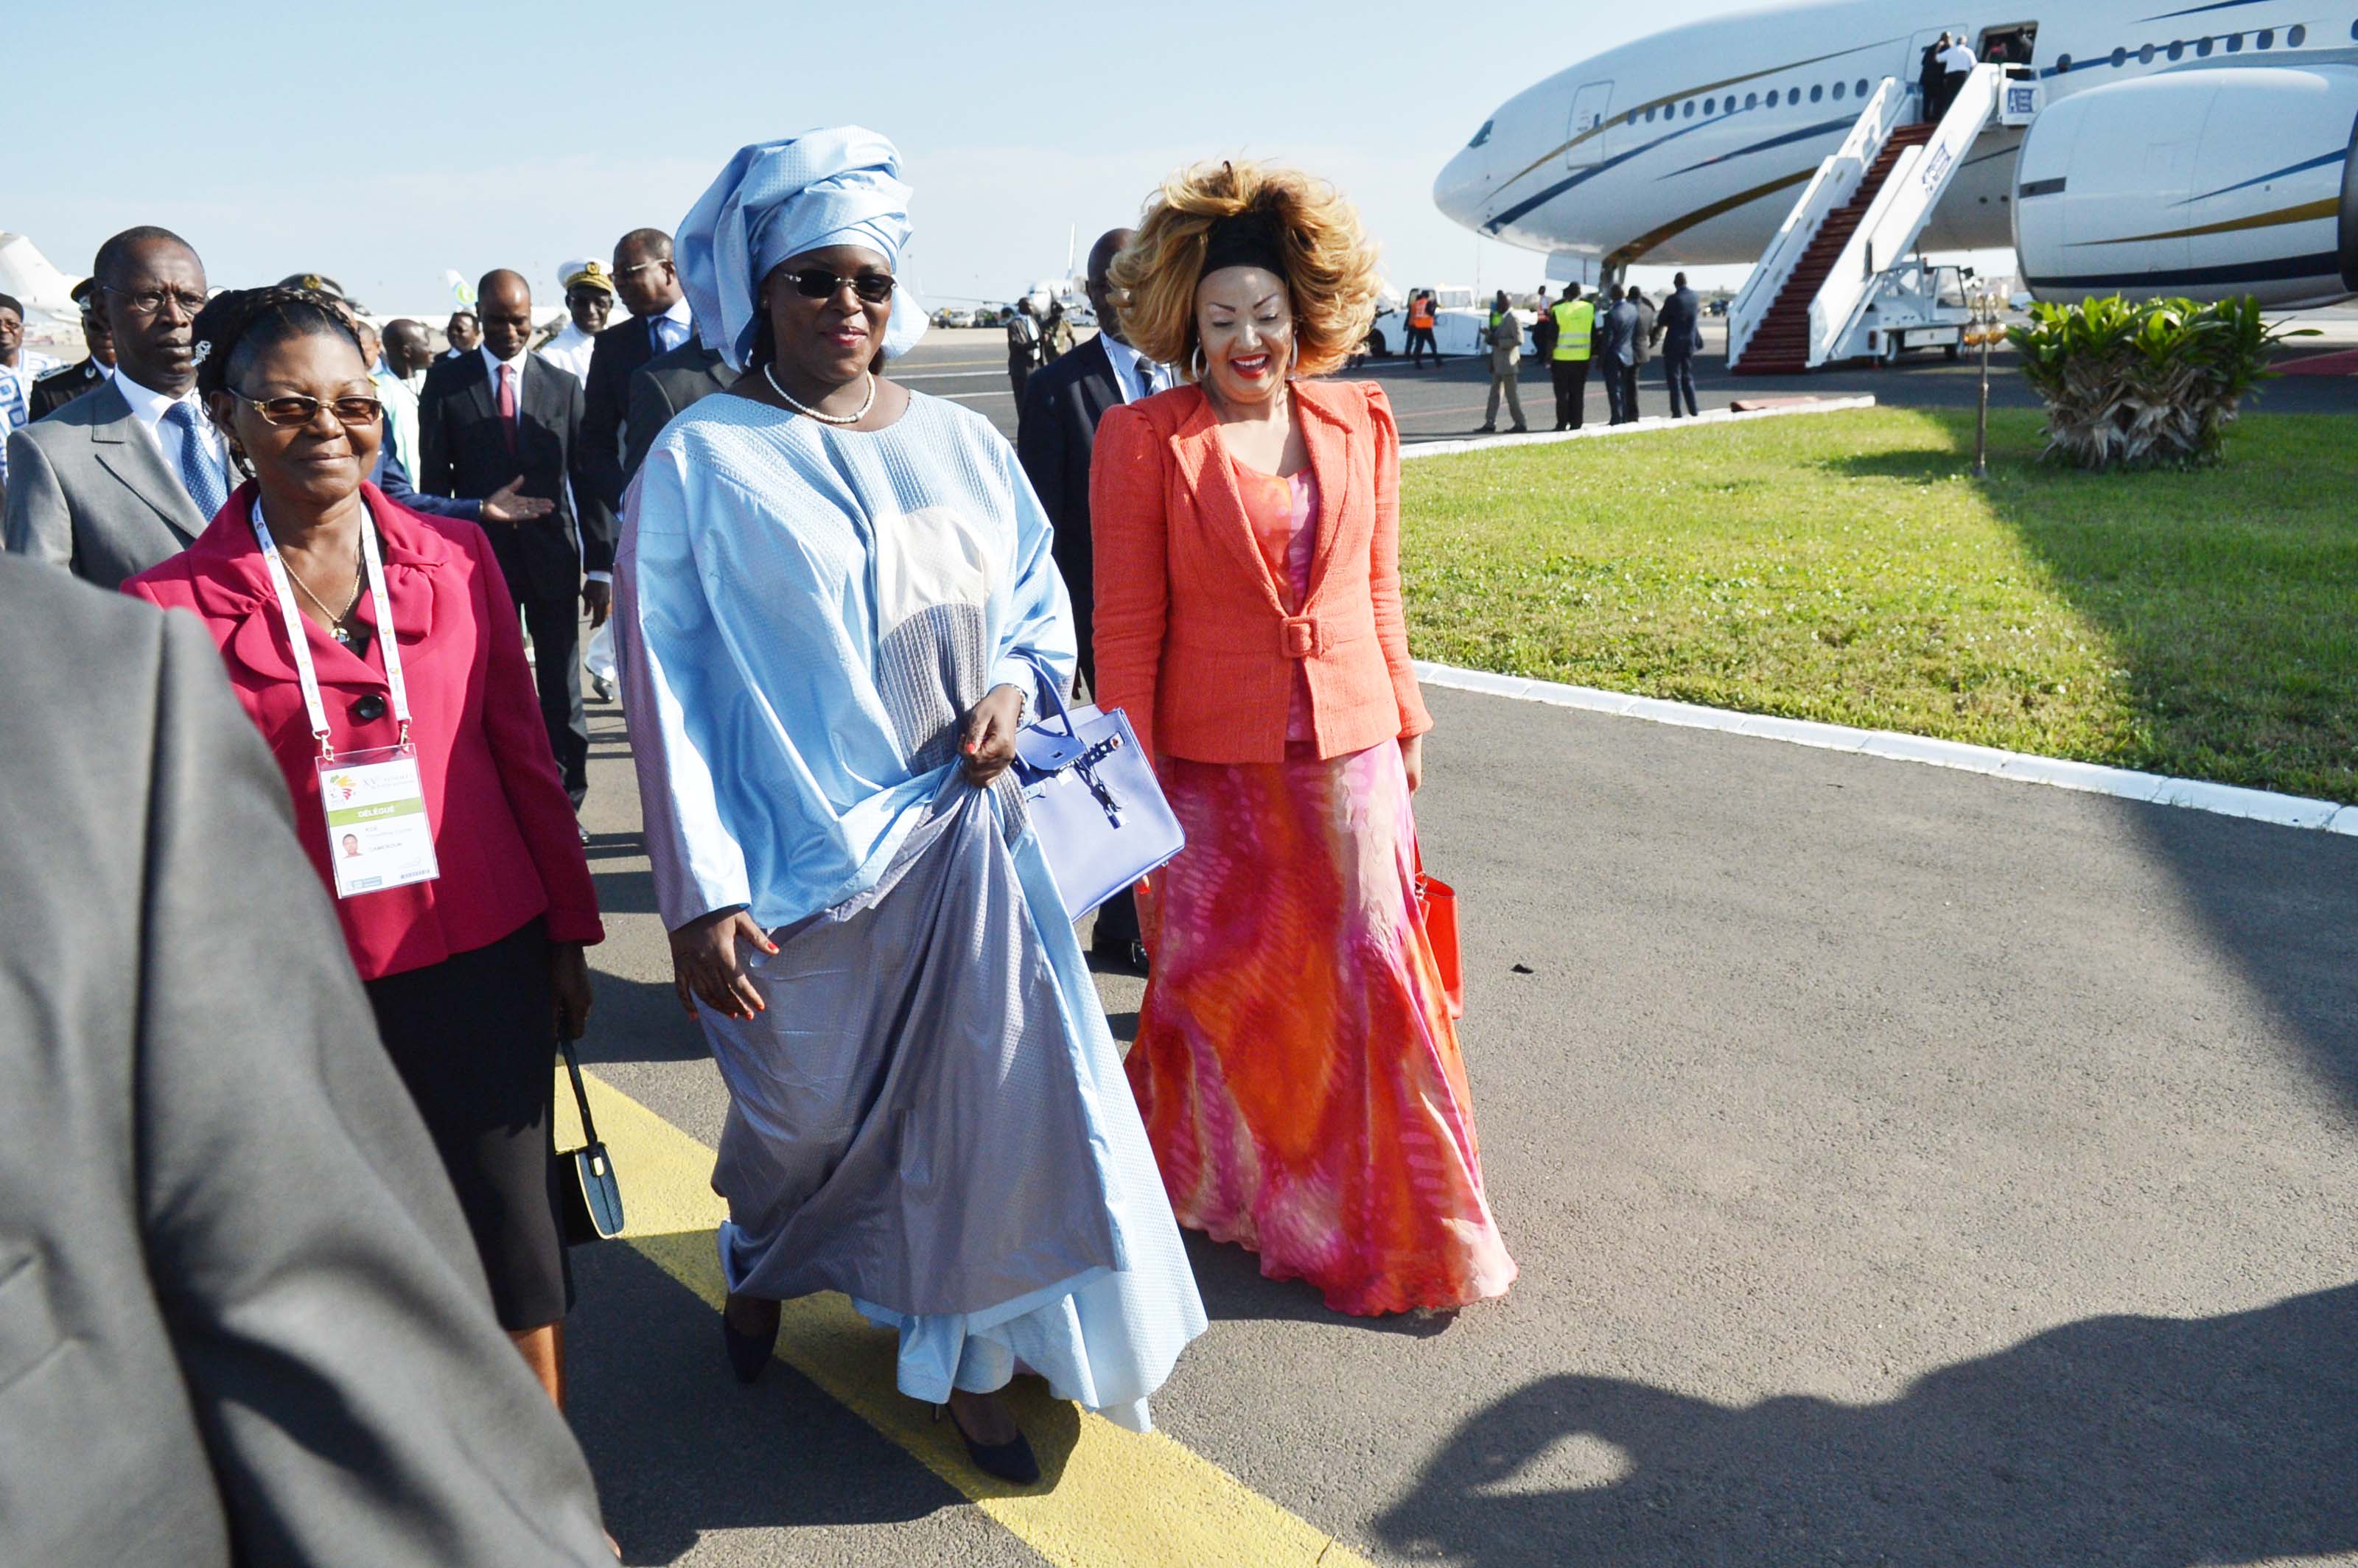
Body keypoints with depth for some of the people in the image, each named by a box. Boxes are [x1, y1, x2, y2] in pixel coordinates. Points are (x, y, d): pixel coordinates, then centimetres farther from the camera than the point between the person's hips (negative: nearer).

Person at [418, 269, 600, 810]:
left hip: (553, 557, 1)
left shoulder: (563, 385, 6)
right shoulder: (446, 381, 3)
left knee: (562, 692, 6)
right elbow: (434, 480, 3)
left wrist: (600, 567, 0)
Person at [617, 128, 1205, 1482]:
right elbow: (667, 688, -7)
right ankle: (762, 1267, 49)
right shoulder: (701, 460, -5)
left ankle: (971, 1357, 27)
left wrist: (1015, 686, -7)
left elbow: (1040, 600, 16)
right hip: (803, 860, -3)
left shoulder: (961, 441, 6)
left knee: (994, 1093, 5)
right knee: (808, 1114, 14)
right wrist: (701, 894, -11)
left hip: (964, 832, 3)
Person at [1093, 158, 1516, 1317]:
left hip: (1350, 753, 3)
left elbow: (1377, 593, 12)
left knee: (1373, 973, 6)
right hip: (1212, 764, -2)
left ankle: (1401, 1229, 24)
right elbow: (1127, 625, -6)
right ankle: (1196, 1185, 39)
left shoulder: (1361, 424, 4)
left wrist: (1405, 722, 14)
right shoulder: (1145, 441, -6)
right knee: (1212, 982, 12)